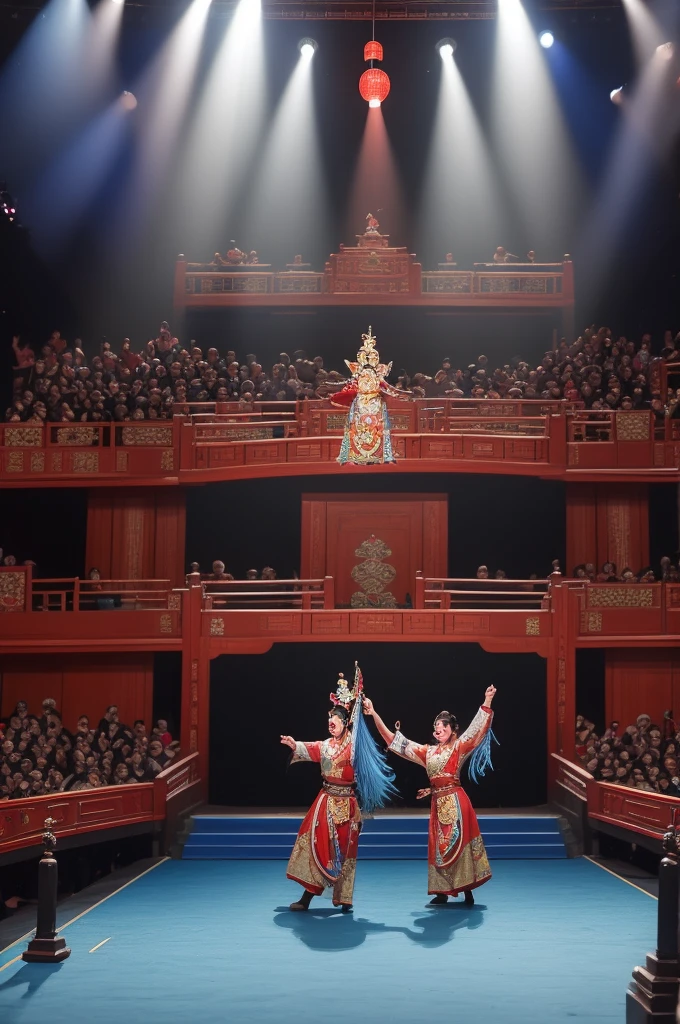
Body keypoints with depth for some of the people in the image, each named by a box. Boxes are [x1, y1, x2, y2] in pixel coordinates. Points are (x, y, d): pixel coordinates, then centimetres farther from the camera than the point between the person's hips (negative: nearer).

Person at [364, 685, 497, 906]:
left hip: (455, 802, -5)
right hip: (438, 803, 5)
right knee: (439, 847, 7)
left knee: (460, 844, -5)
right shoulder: (428, 752, 12)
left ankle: (467, 890, 1)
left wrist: (487, 702, -25)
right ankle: (443, 892, 13)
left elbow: (476, 729, -12)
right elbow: (394, 739, 11)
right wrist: (374, 713, 7)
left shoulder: (459, 748, 0)